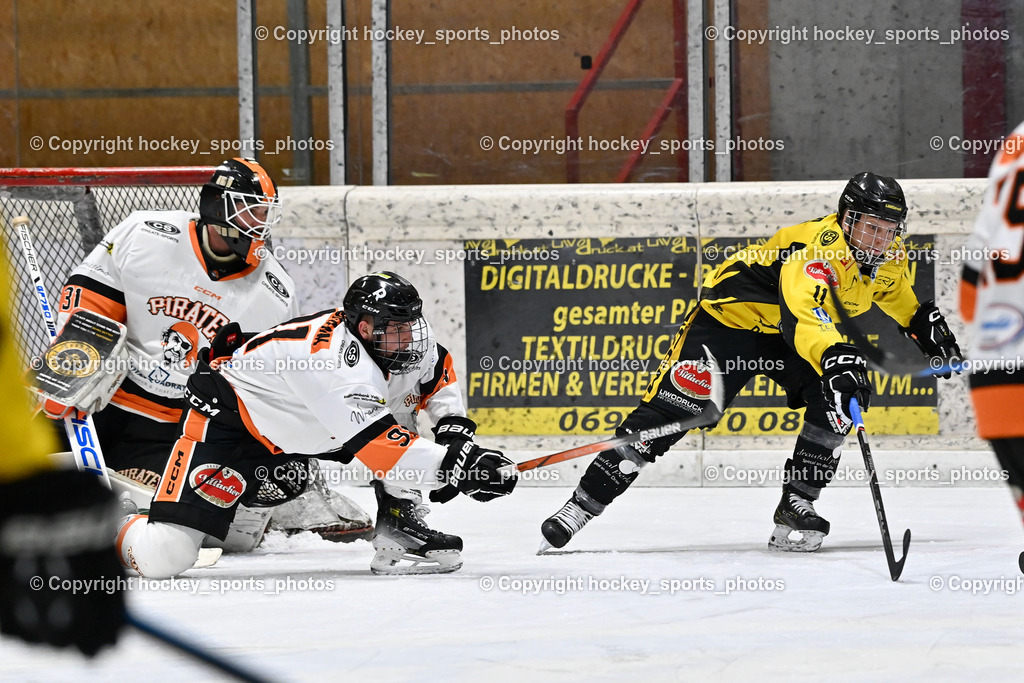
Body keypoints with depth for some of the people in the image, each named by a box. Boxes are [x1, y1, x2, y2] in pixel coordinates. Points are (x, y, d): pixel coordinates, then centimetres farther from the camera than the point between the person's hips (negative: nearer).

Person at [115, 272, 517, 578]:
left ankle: (397, 528, 0)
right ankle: (119, 531, 12)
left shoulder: (390, 339, -9)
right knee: (165, 556, -19)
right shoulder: (336, 359, -36)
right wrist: (454, 464, -46)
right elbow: (374, 445, -42)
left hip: (297, 429, 9)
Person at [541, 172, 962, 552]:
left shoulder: (887, 257, -8)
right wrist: (834, 356, -69)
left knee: (837, 400, -17)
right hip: (732, 316, -7)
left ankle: (796, 507, -5)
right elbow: (801, 316, -53)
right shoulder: (819, 249, -35)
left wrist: (924, 324, 13)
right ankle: (582, 506, -12)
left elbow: (894, 292, 20)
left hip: (792, 336, 7)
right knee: (669, 409, -15)